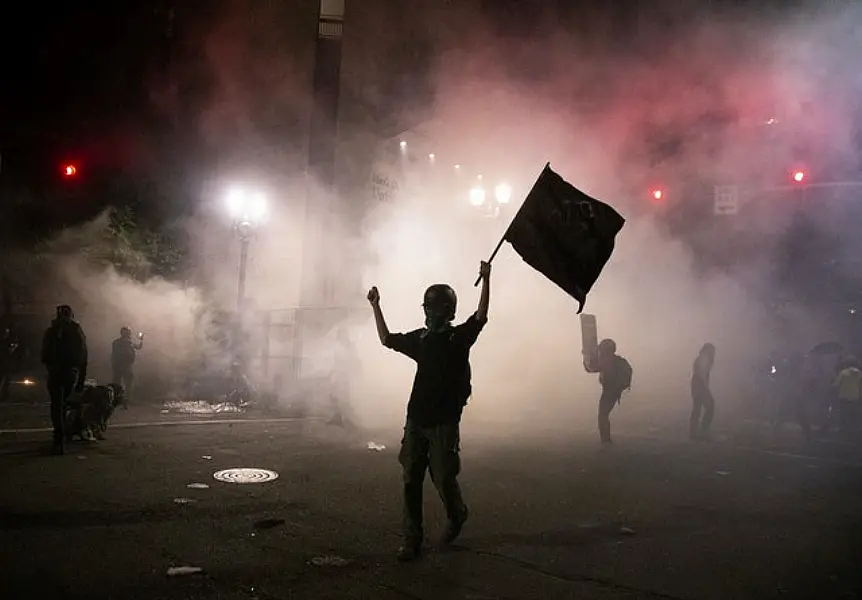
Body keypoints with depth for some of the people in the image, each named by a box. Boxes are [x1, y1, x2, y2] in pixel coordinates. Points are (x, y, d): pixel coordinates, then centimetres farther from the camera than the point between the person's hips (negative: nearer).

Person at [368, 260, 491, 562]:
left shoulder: (459, 336, -1)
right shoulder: (420, 338, 13)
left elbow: (481, 316, -16)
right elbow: (386, 339, 23)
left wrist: (486, 281, -24)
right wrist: (376, 307, 21)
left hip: (444, 422, -5)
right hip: (416, 420, 5)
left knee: (443, 480, 0)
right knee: (411, 481, 2)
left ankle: (457, 515, 33)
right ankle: (412, 541, 9)